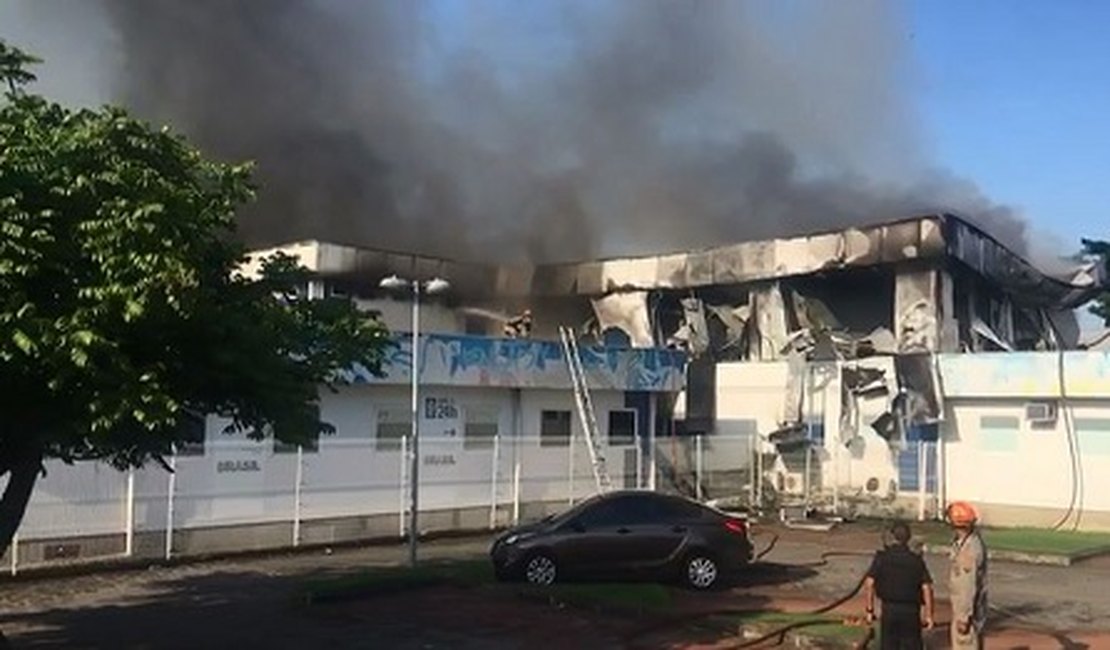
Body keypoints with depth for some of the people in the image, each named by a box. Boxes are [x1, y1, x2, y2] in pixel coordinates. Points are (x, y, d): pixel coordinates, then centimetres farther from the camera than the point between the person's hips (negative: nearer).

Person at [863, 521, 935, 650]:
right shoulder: (916, 560, -1)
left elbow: (869, 583, -9)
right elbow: (926, 587, -8)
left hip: (889, 609, 0)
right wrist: (929, 615, -4)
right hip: (911, 610, 0)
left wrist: (870, 610, -3)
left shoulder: (882, 557, -2)